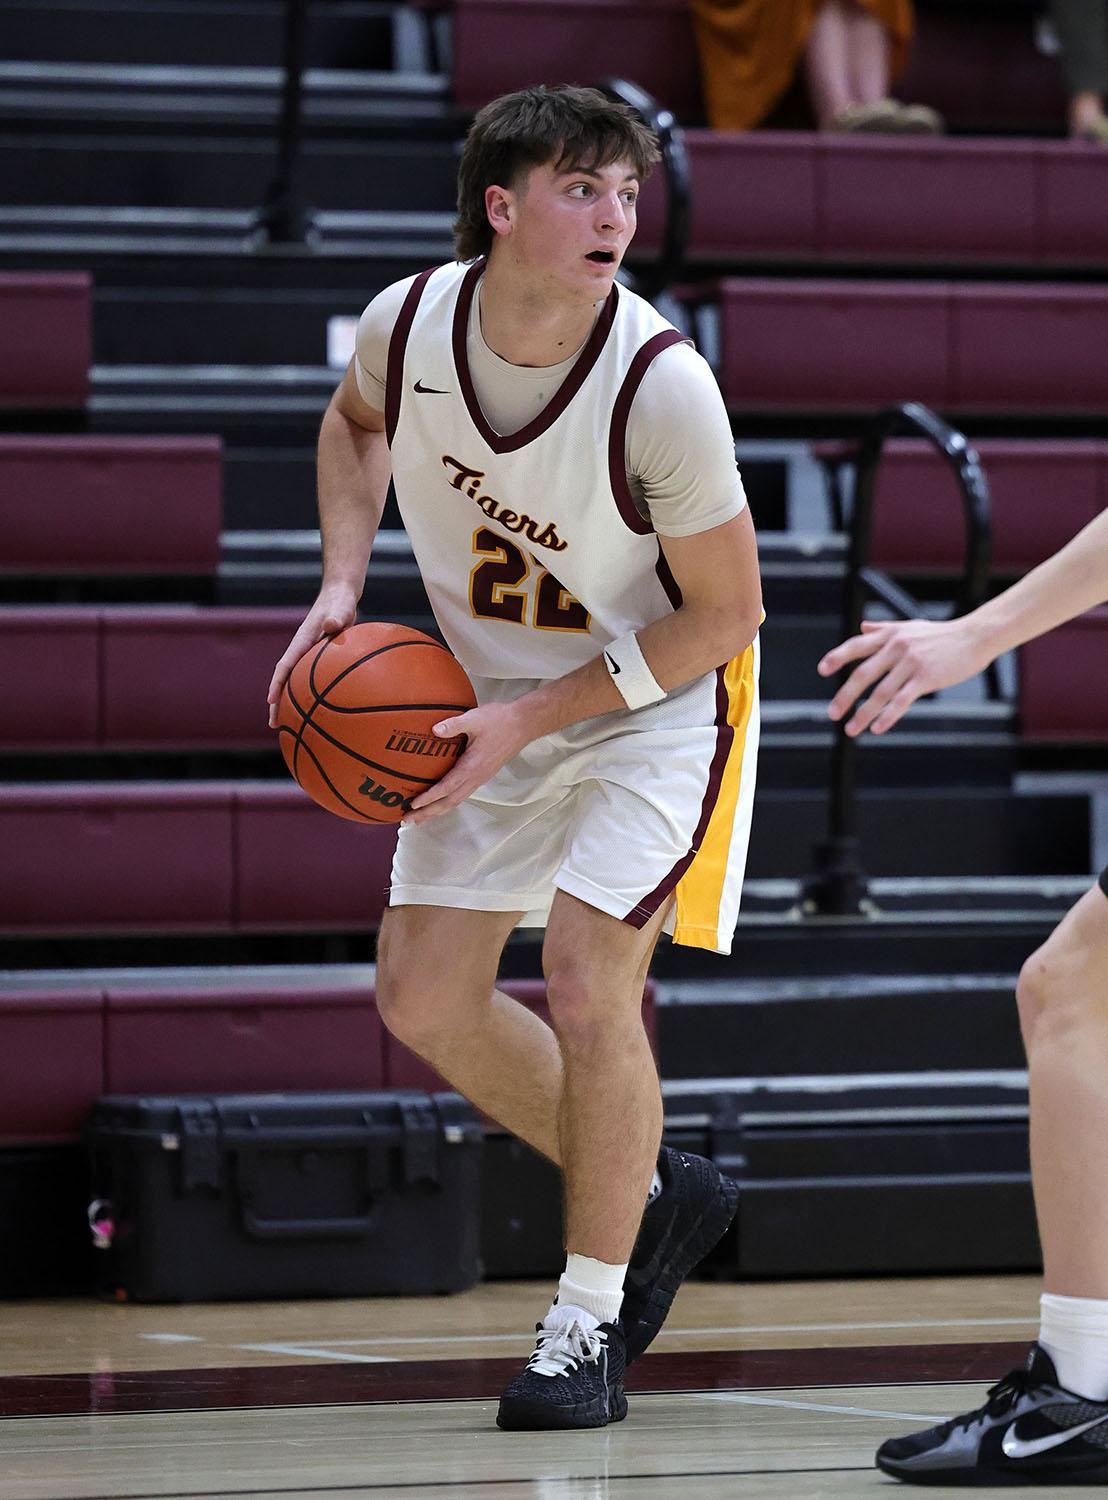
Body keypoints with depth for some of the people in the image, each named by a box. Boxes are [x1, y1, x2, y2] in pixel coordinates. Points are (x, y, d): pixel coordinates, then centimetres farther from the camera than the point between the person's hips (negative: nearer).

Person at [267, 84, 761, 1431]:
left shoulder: (662, 386, -30)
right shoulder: (408, 323, -18)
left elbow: (724, 614, -20)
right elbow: (356, 422, 9)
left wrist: (531, 720, -23)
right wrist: (343, 584, -6)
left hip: (659, 698, -6)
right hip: (493, 697, 6)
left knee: (587, 984, -19)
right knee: (423, 996, 4)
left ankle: (586, 1329, -3)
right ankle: (651, 1193, 26)